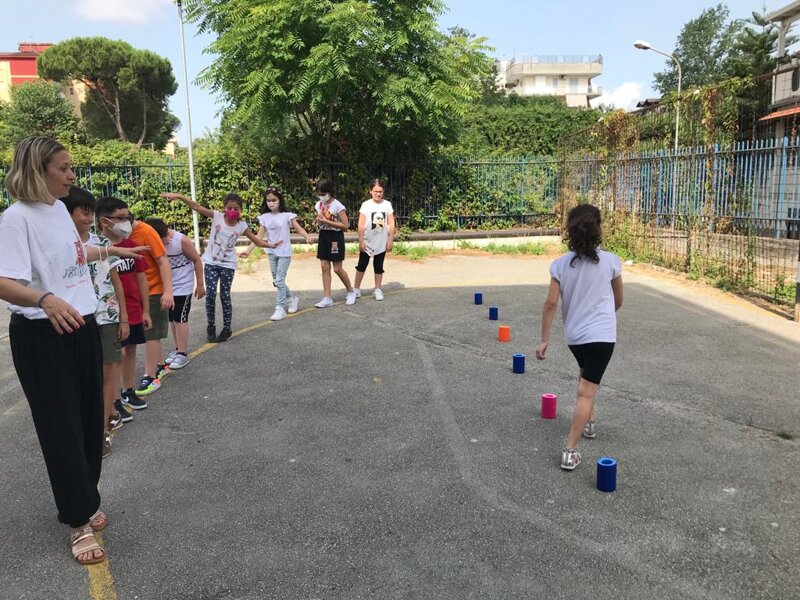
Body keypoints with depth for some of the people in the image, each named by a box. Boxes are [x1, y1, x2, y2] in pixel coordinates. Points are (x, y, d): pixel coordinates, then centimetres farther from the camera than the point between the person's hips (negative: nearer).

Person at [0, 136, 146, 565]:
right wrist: (46, 299, -46)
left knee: (89, 419, 14)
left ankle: (83, 502, 32)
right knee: (62, 427, 0)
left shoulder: (59, 208, 9)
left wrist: (111, 250, 44)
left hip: (81, 326, 8)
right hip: (42, 336, -8)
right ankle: (79, 522, 15)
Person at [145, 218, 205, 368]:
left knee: (180, 319, -5)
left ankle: (183, 354, 1)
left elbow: (197, 260, -10)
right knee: (172, 319, 11)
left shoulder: (181, 240, -20)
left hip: (182, 286, -5)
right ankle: (178, 349, 23)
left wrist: (200, 284, -8)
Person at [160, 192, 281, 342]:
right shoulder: (217, 216, -9)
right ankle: (211, 327, 14)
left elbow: (256, 241, 3)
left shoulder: (242, 226, -5)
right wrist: (178, 196, -27)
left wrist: (270, 245, -14)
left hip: (228, 265, 0)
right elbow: (197, 207, -17)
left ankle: (227, 329, 15)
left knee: (225, 296, 3)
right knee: (210, 295, -3)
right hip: (210, 262, 0)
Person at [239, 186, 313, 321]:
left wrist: (307, 237, -33)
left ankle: (280, 308, -3)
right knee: (276, 281, 10)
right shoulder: (264, 217, 2)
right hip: (272, 253, 5)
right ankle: (292, 298, 31)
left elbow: (299, 229, -12)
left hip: (284, 253, -4)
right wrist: (248, 250, -7)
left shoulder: (287, 215, -8)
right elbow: (259, 236, 1)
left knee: (280, 280, -10)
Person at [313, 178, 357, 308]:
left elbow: (346, 226, -18)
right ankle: (327, 298, 8)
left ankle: (351, 292, 20)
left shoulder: (337, 205, -15)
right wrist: (319, 220, -8)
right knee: (324, 267, 4)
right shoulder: (318, 205, 5)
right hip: (323, 236, 6)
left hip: (335, 237, -6)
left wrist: (327, 221, -21)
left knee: (337, 269, -2)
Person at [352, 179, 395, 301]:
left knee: (378, 266, 11)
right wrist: (361, 241, -10)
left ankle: (378, 289, 19)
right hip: (367, 242, -1)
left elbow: (391, 224, 0)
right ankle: (356, 289, 13)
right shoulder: (366, 205, -6)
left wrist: (390, 241, -3)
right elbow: (361, 225, -7)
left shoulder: (387, 205, -1)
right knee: (362, 265, 5)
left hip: (381, 243, 1)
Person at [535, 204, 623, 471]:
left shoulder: (560, 264, -4)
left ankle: (589, 422, 44)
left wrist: (544, 339, -1)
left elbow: (551, 303, -7)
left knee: (586, 377, 30)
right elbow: (618, 300, 9)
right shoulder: (610, 261, -4)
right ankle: (570, 450, -8)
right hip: (602, 334, -3)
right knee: (587, 391, -5)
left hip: (573, 334, 3)